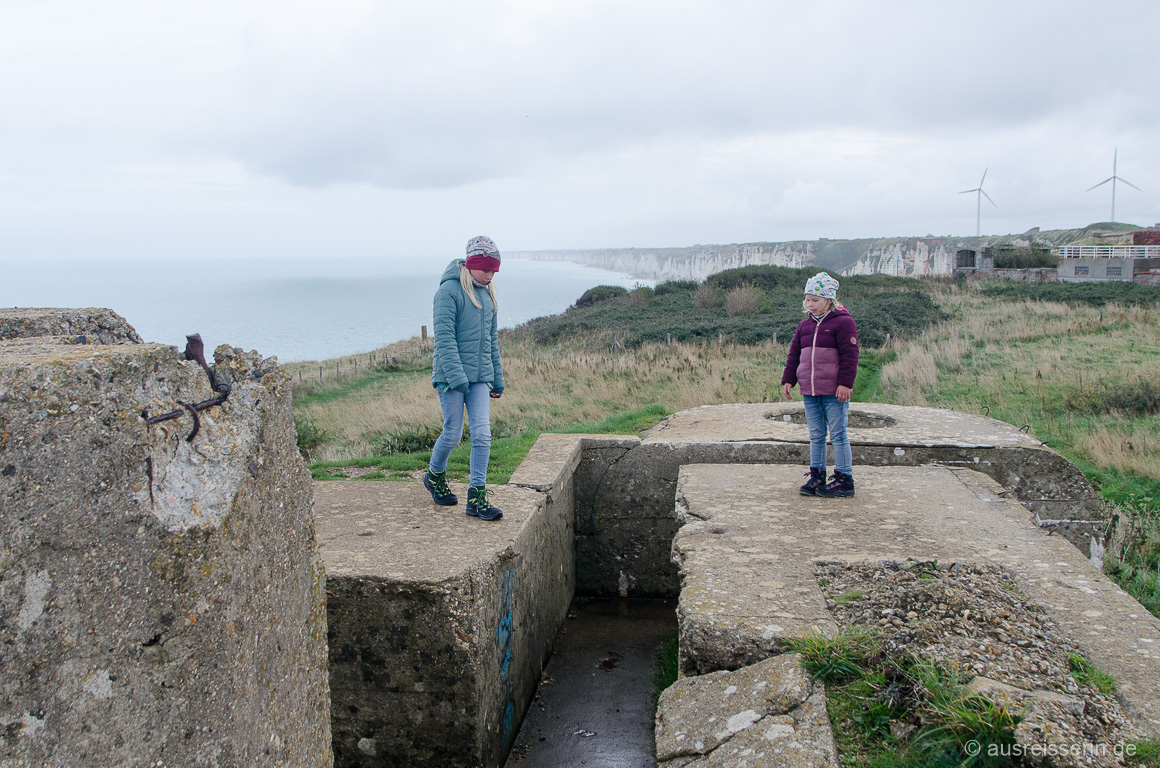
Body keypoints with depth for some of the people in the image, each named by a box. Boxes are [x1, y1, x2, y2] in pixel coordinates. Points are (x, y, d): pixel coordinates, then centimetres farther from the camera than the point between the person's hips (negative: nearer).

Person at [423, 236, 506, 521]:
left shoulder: (487, 294, 13)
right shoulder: (449, 291, -9)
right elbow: (444, 337, -16)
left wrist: (497, 378, 19)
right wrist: (456, 376, -23)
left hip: (480, 377, 6)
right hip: (450, 376, -6)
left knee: (482, 434, -4)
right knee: (453, 434, 2)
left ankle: (477, 497, 1)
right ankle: (435, 476, 30)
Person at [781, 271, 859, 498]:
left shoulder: (843, 322, -5)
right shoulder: (805, 325, 14)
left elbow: (849, 356, -10)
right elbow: (794, 354, 18)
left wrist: (845, 383, -16)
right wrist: (788, 380, 9)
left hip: (834, 393, -6)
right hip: (810, 392, 6)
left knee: (838, 436, -1)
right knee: (816, 436, 11)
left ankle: (844, 480, 6)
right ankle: (817, 476, 18)